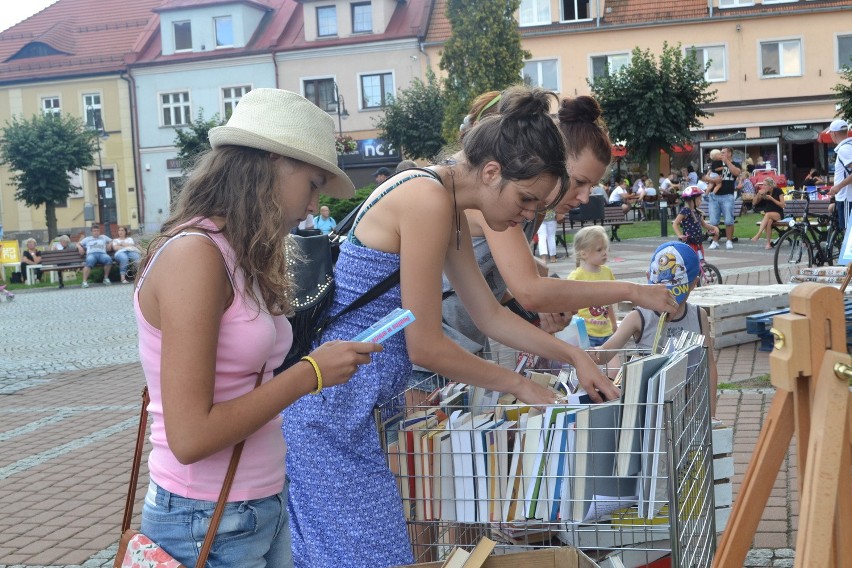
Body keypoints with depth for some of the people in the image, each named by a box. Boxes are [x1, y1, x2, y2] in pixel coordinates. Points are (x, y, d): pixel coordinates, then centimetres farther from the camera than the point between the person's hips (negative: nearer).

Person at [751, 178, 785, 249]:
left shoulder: (778, 191, -8)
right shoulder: (764, 192, 3)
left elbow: (782, 205, -11)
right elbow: (755, 203, 5)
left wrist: (771, 198, -19)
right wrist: (758, 194, -12)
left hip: (778, 214, -3)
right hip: (767, 215, 3)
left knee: (768, 214, -37)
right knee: (769, 221, -34)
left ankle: (758, 235, -46)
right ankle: (768, 243, -36)